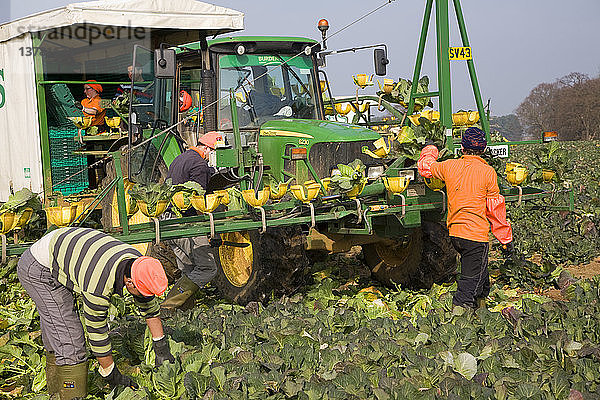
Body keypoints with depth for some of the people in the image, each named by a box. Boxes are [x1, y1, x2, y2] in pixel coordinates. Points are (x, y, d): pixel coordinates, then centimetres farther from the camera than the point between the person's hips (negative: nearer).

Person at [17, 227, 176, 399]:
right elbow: (97, 333, -23)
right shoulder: (98, 287, -35)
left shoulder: (137, 261, -13)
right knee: (69, 340, -12)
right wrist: (112, 375, -11)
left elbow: (150, 307, 3)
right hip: (38, 271, -9)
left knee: (57, 336, 16)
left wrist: (161, 348, 8)